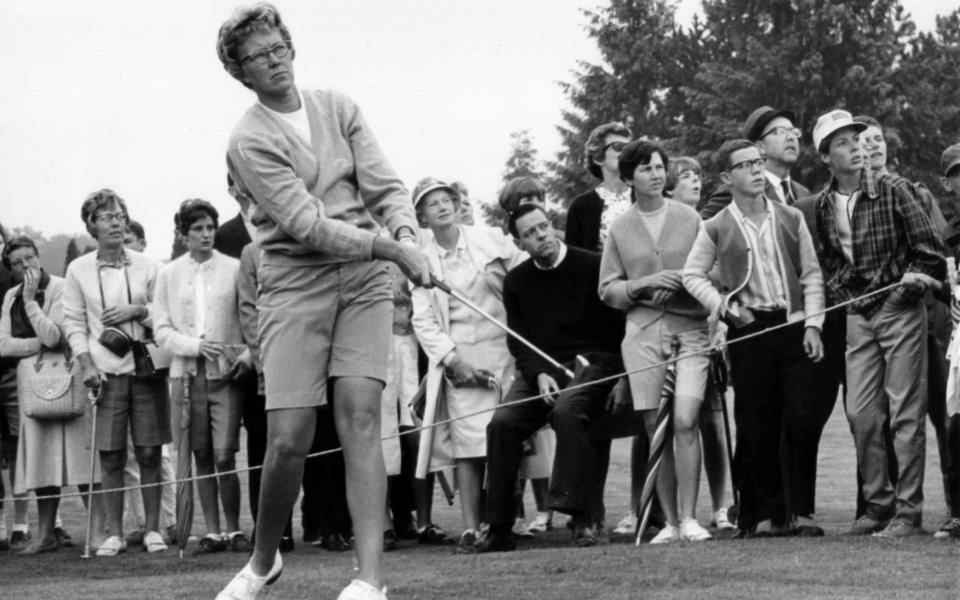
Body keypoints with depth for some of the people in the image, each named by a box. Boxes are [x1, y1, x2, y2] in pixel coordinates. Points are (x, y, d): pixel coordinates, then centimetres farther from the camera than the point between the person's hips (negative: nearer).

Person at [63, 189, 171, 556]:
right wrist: (86, 365, -7)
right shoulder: (79, 270, 4)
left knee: (149, 453, 1)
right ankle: (114, 534, 6)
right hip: (105, 371, -1)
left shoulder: (145, 266, 6)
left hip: (146, 367, 1)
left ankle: (152, 529, 8)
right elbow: (73, 323, 4)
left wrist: (138, 311, -9)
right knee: (111, 456, 0)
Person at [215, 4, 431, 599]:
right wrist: (390, 248, -21)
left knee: (360, 414, -12)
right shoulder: (249, 142, -6)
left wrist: (406, 232, -17)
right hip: (295, 282, -2)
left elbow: (385, 185, 4)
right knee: (289, 438, -8)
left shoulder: (338, 107, 9)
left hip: (365, 278, 2)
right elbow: (306, 225, -15)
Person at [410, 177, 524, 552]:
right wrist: (452, 359, -9)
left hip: (502, 351, 1)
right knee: (468, 443, -11)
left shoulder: (491, 240, 7)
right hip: (457, 359, -1)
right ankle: (470, 528, -13)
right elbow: (423, 321, 3)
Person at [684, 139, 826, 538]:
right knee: (757, 427, 1)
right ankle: (764, 515, 9)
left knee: (801, 421, -6)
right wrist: (723, 305, -6)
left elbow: (811, 275, 9)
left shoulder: (790, 219, 8)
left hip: (792, 326, 1)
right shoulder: (717, 228, 2)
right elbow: (692, 275, 9)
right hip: (749, 330, -1)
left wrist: (812, 325, 0)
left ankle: (799, 511, 1)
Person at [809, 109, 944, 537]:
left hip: (901, 309, -4)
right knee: (860, 413, 3)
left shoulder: (894, 190, -5)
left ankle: (908, 511, -3)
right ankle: (878, 505, 14)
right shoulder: (823, 206, 6)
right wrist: (838, 291, 7)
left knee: (905, 413, -5)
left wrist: (916, 275, -15)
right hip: (856, 316, 4)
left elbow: (929, 247, -2)